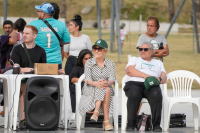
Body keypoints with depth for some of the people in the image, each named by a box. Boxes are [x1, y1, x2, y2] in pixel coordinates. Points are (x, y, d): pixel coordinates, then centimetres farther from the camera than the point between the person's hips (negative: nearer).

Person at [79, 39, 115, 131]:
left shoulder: (110, 64, 9)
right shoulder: (89, 63, 7)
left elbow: (112, 79, -6)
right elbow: (87, 79, -7)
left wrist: (107, 83, -32)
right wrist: (96, 83, -30)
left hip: (107, 90, 1)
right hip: (91, 90, -1)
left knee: (107, 89, -35)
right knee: (104, 90, -34)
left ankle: (96, 112, -43)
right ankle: (106, 120, -44)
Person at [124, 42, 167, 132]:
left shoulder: (158, 63, 33)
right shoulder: (134, 60, 28)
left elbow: (164, 78, 19)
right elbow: (129, 71, 5)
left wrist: (159, 79, -7)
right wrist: (145, 76, -8)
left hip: (151, 86, 1)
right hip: (134, 83, -1)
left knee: (156, 94, -37)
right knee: (134, 94, -39)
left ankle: (156, 125, -35)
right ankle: (131, 124, -31)